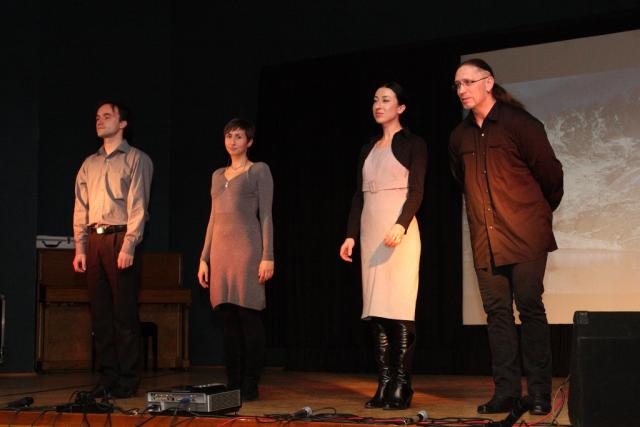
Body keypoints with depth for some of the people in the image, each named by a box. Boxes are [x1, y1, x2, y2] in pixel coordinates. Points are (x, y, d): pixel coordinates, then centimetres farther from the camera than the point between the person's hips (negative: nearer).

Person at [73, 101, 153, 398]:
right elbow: (80, 208, 16)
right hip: (94, 240, 6)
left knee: (125, 313, -5)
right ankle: (107, 377, 12)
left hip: (120, 238, -6)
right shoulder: (89, 164, 19)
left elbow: (138, 206, -7)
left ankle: (127, 381, -1)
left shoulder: (136, 159, 1)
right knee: (100, 313, 6)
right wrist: (80, 248, 7)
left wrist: (128, 246, -16)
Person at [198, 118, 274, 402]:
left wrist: (268, 256, -12)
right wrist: (204, 259, 14)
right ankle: (232, 384, 8)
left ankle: (250, 386, -2)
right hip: (221, 250, 6)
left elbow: (266, 215, -3)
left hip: (247, 248, -6)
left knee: (248, 316, -6)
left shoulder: (259, 171, 3)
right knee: (228, 319, 4)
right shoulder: (218, 175, 19)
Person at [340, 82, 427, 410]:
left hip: (399, 230, -6)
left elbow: (416, 190, -8)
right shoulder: (368, 149, 19)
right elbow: (359, 195, 17)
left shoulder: (412, 144, 2)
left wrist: (401, 225, -23)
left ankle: (401, 388, -8)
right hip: (371, 231, 6)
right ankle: (384, 385, 2)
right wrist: (351, 235, 8)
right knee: (376, 310, 1)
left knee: (399, 308, -10)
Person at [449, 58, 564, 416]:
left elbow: (551, 173, -1)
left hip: (525, 237, -5)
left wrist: (541, 213, 10)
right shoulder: (460, 136, 12)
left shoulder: (519, 124, -5)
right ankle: (506, 392, 7)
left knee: (530, 309, -4)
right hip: (485, 241, 5)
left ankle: (540, 393, 2)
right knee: (498, 314, 4)